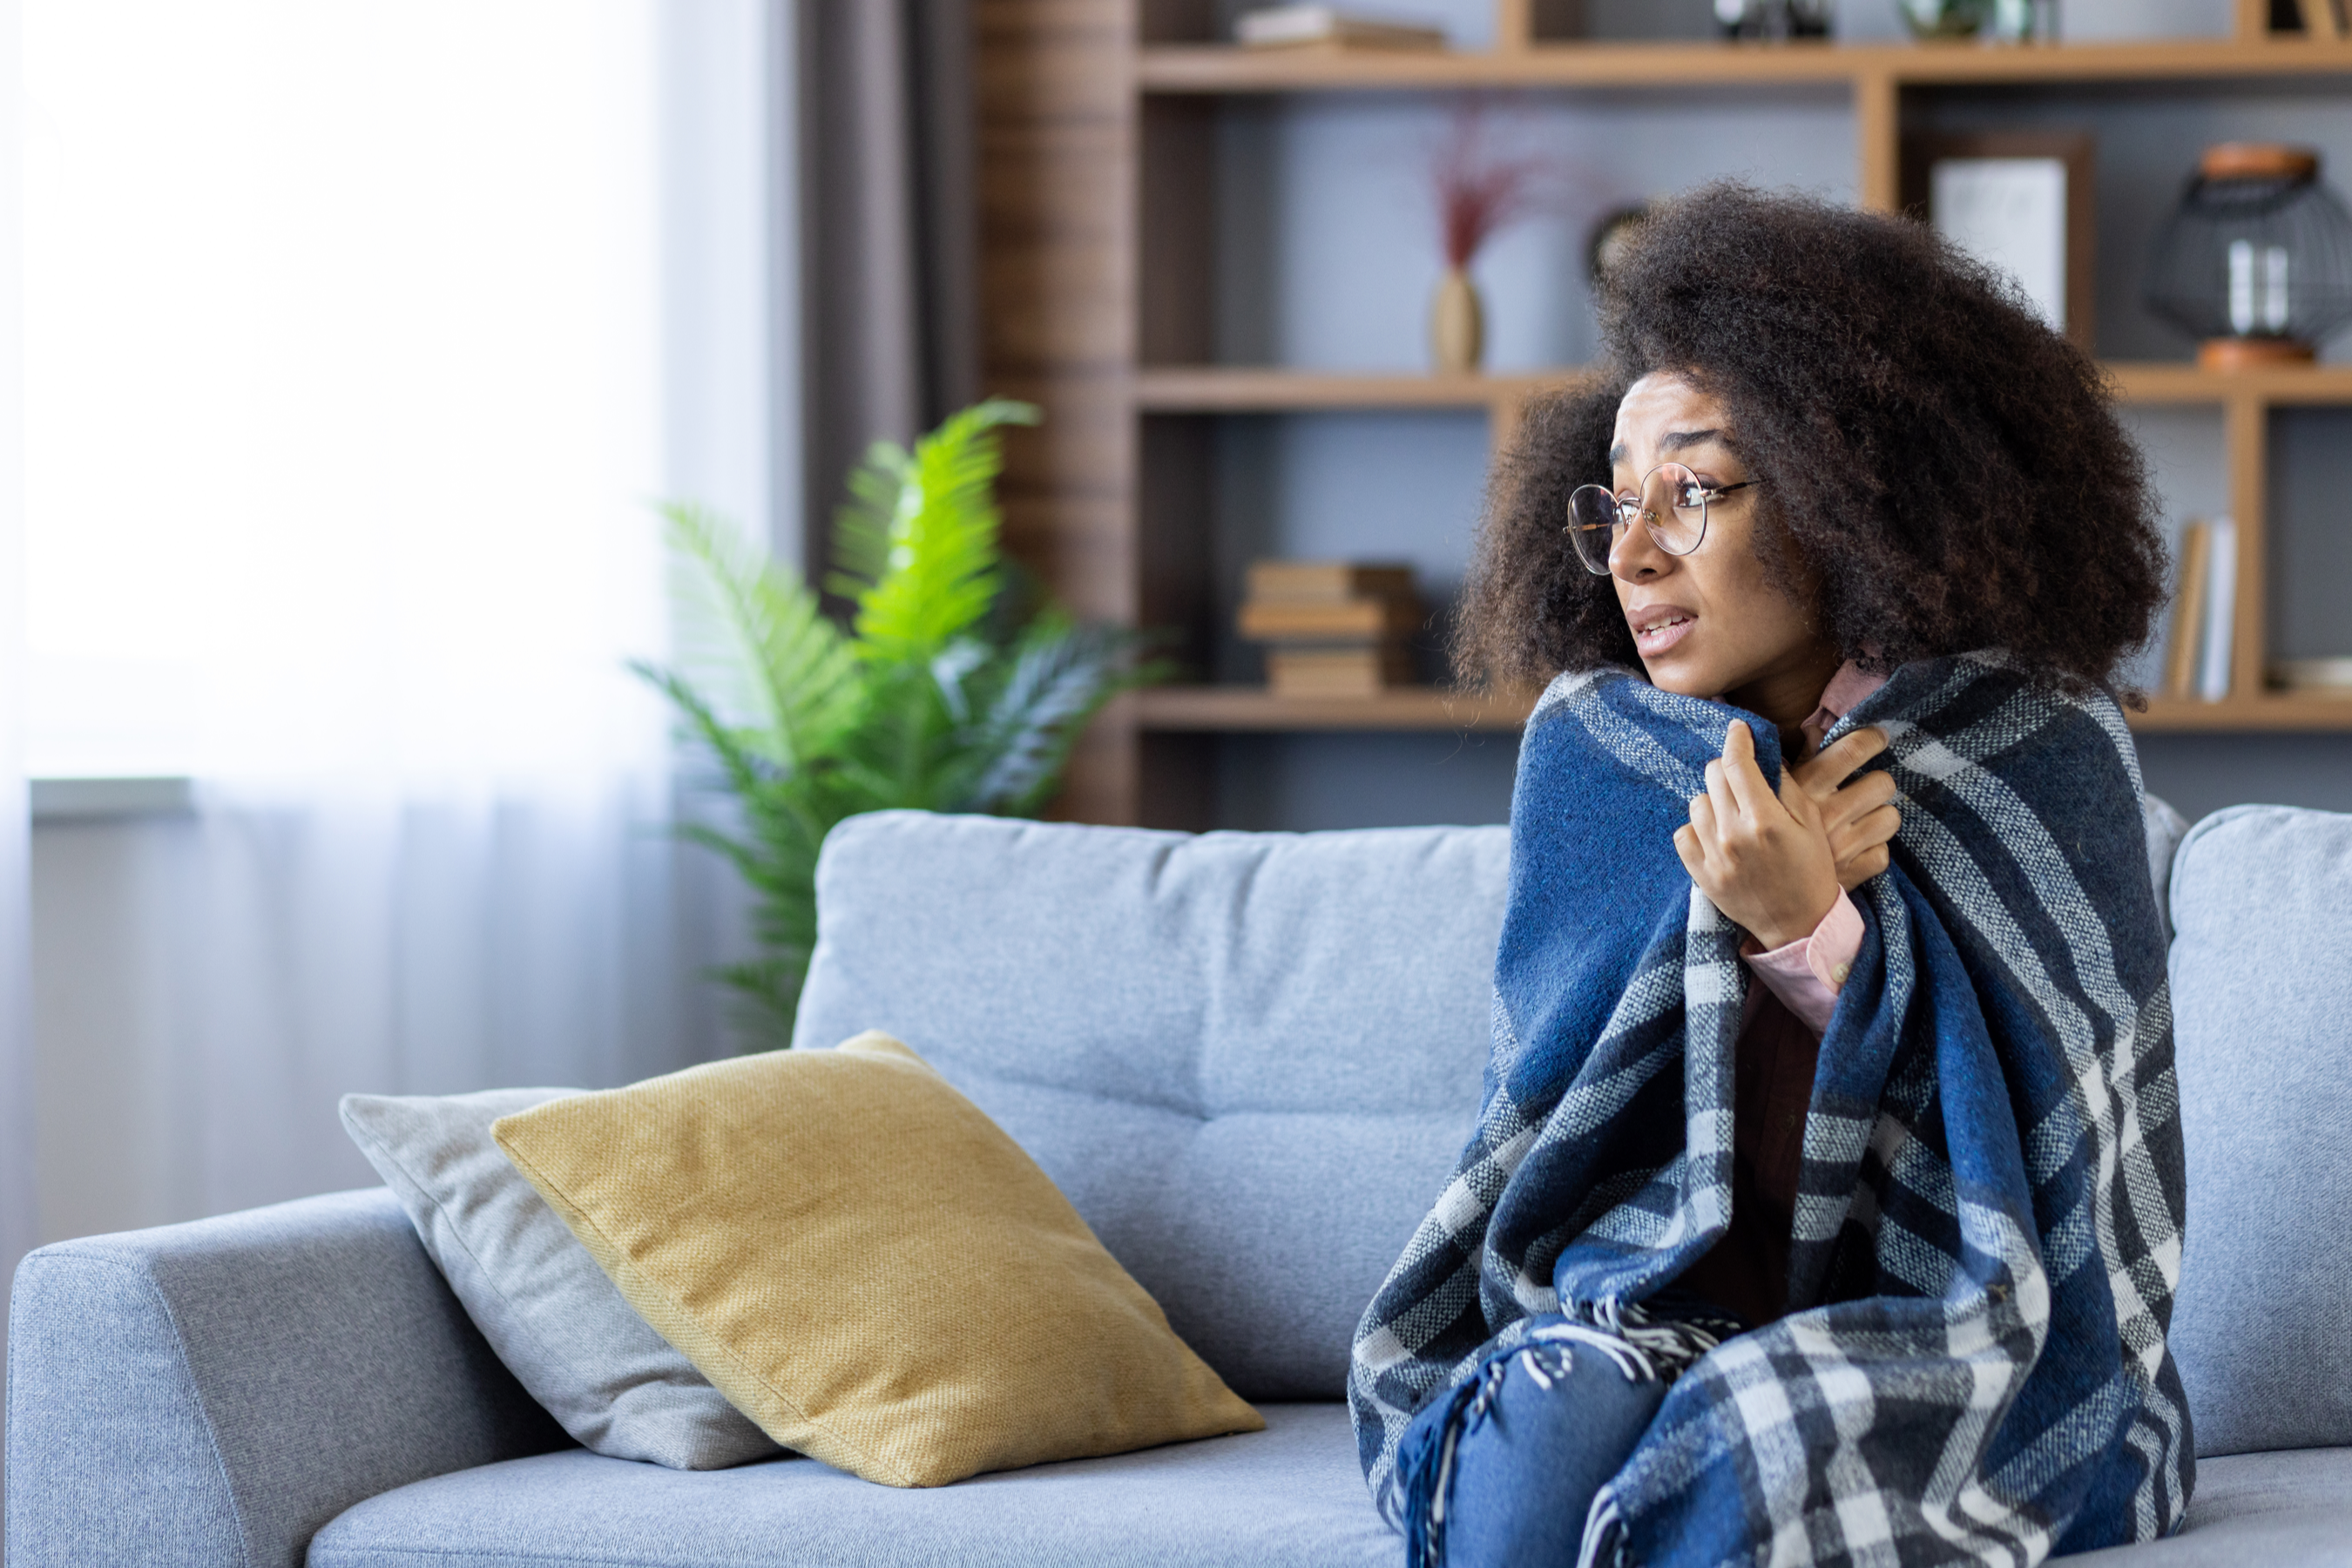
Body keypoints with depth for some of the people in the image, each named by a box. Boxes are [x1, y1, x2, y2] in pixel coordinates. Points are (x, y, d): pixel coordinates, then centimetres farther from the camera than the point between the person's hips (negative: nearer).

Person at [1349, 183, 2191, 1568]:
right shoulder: (1591, 740, 3)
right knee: (1553, 1419, -33)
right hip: (1649, 1317, 3)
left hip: (1977, 1346, -2)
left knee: (1742, 1445, -36)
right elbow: (1559, 1113, 2)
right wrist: (1744, 914, -13)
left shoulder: (2036, 752, -6)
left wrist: (1814, 931, -27)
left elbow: (2019, 1160, -12)